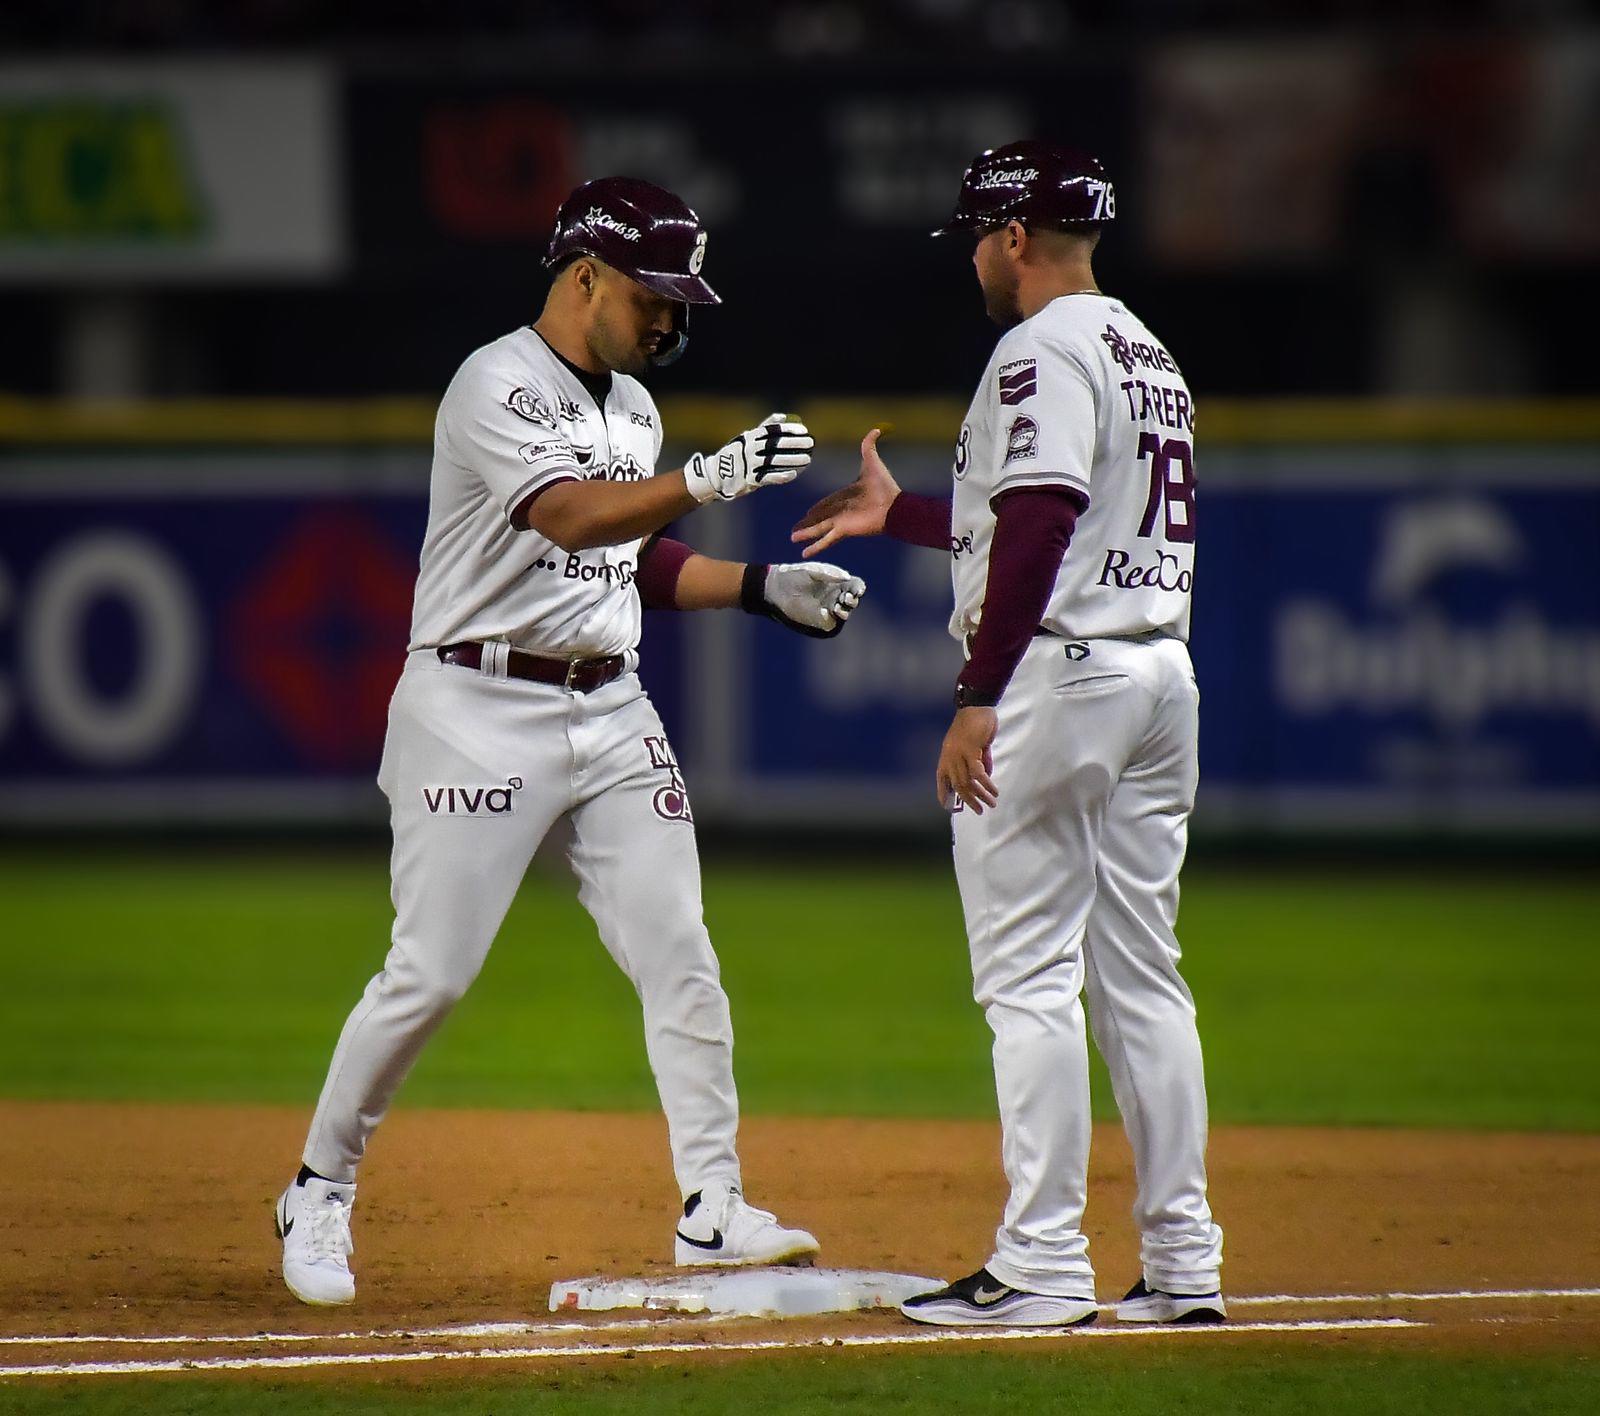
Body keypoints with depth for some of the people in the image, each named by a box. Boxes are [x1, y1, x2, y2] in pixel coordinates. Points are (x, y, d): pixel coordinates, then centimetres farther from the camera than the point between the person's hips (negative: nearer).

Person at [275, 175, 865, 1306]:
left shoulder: (632, 407, 14)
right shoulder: (499, 386, -13)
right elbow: (567, 515, -28)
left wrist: (762, 587, 10)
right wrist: (708, 479, -40)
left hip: (611, 710, 8)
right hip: (481, 711, -7)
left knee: (679, 956, -1)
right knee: (430, 975, -5)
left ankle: (712, 1207, 2)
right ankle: (321, 1193, 11)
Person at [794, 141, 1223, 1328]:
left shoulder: (1044, 351, -11)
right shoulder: (1150, 355, 19)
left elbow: (1039, 529, -22)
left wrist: (980, 699, -25)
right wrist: (897, 515, 35)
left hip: (1055, 673, -9)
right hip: (1163, 671, 9)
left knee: (1029, 977, -7)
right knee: (1141, 977, 11)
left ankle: (1044, 1264, -9)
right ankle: (1183, 1261, 10)